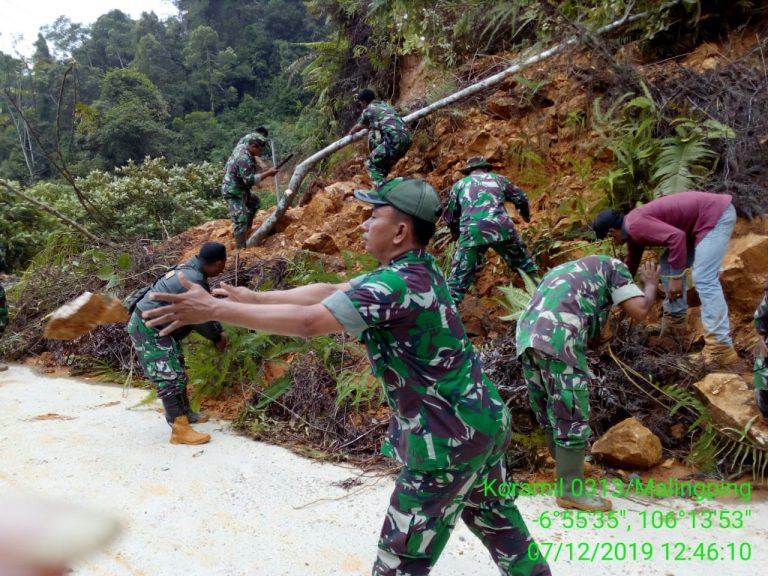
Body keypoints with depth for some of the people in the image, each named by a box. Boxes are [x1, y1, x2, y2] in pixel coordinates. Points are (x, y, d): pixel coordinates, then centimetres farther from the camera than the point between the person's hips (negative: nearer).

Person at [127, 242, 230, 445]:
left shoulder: (191, 270, 4)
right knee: (169, 376, -13)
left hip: (157, 327, 11)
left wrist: (219, 331, 9)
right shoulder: (193, 282, -27)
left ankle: (184, 413, 34)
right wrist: (217, 338, -3)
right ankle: (180, 430, -13)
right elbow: (200, 319, -19)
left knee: (176, 370, 19)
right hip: (148, 328, -11)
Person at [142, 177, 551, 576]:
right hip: (482, 419, 9)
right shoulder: (415, 271, 4)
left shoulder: (400, 285, -26)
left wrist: (214, 309, -23)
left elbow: (307, 322, -30)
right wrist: (254, 298, 8)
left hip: (447, 437, -9)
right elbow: (328, 292, 8)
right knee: (497, 519, 29)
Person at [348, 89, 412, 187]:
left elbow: (359, 126, 33)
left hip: (394, 138, -7)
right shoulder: (384, 104, 30)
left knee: (371, 163, 2)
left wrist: (351, 132, 54)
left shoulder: (368, 110, 12)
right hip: (407, 137, 7)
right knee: (384, 164, 23)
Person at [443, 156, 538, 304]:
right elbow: (521, 198, 27)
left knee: (459, 278, 7)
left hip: (472, 233, -1)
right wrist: (526, 215, 48)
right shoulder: (498, 178, 23)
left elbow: (449, 216, 24)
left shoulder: (459, 185, 22)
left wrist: (456, 234, 43)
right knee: (524, 263, 25)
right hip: (502, 228, 1)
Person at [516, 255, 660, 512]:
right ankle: (571, 490, 8)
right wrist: (651, 285, 26)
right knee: (571, 416, 1)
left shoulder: (563, 270, 38)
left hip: (526, 336, 8)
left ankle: (566, 467, 37)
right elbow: (639, 310, 8)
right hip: (558, 338, -8)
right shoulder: (612, 266, 19)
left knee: (549, 413, 20)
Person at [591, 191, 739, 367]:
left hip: (717, 215, -11)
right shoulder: (633, 228, 14)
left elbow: (676, 237, -30)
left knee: (704, 279, -18)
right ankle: (674, 326, 20)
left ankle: (721, 350, -21)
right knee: (669, 264, 15)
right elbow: (631, 264, 29)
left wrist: (676, 277, -23)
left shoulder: (636, 225, -18)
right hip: (706, 218, 11)